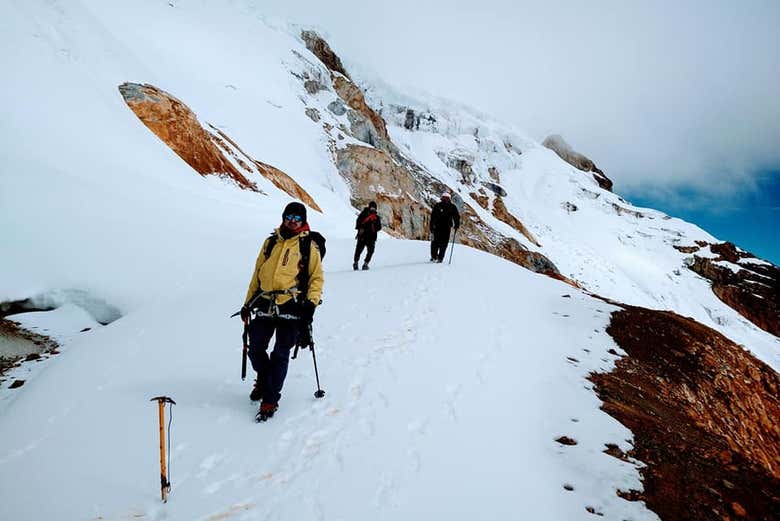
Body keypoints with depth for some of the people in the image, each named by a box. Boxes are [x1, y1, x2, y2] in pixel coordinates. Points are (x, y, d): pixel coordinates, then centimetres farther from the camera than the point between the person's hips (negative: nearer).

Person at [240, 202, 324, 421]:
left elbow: (317, 277, 5)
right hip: (265, 305, 4)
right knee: (255, 349, 5)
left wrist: (311, 302, -10)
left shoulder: (308, 245, 4)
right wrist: (248, 303, 17)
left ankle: (271, 399, 9)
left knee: (280, 354, -2)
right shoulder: (271, 242, 15)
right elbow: (257, 273, 19)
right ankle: (264, 380, 34)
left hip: (291, 307, -4)